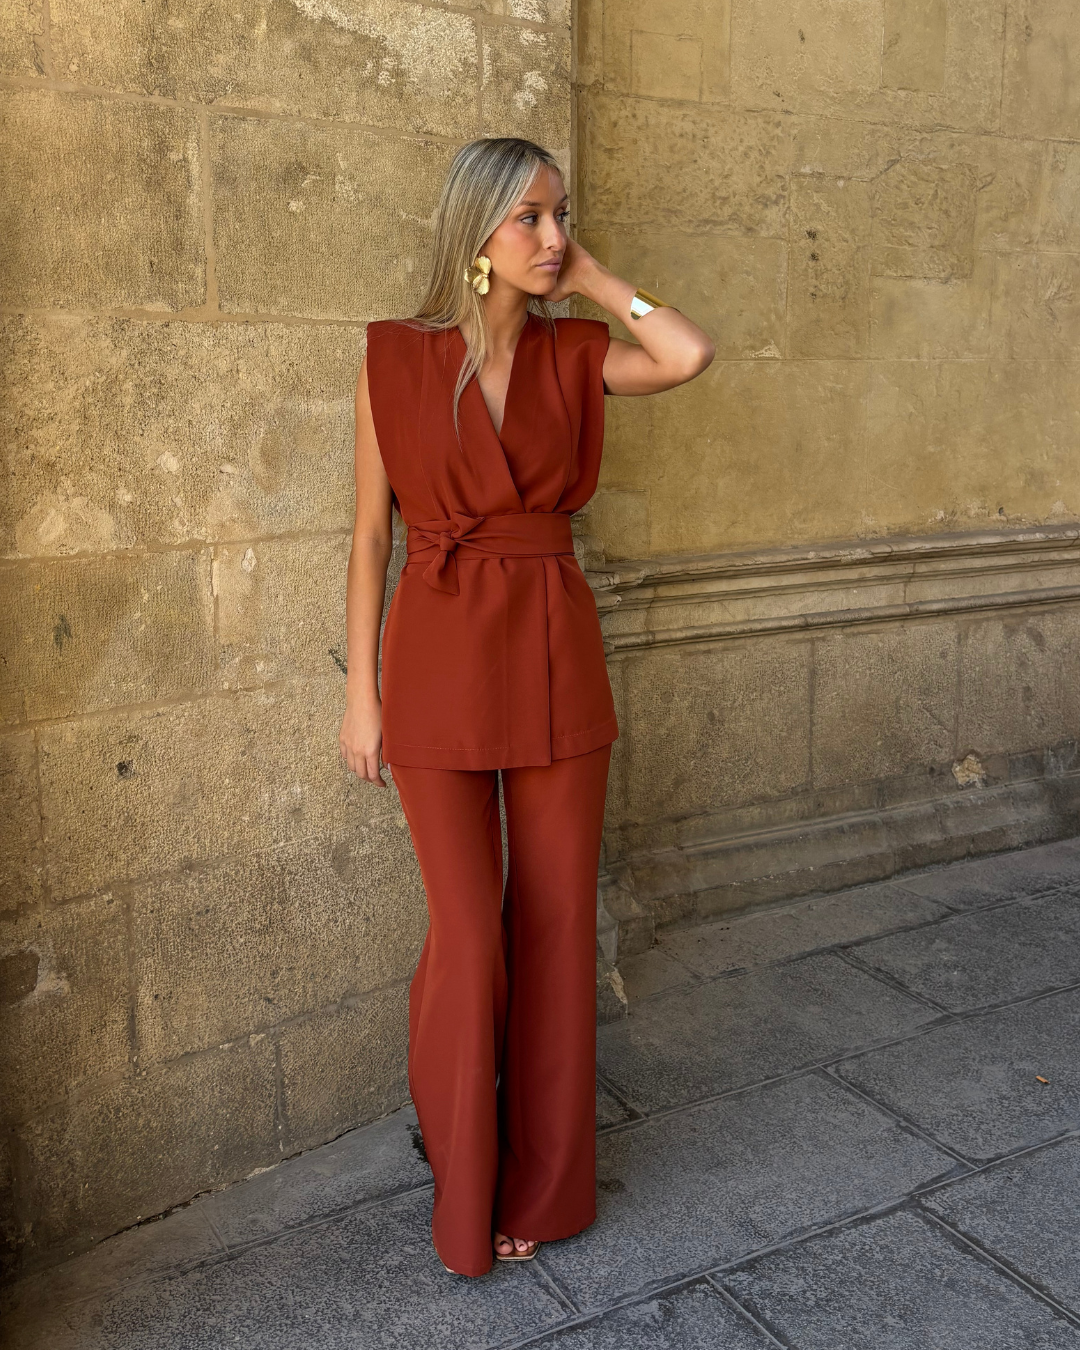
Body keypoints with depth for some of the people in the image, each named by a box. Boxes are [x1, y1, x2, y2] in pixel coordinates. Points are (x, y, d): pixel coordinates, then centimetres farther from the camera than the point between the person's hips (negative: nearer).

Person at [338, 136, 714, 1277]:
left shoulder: (573, 356, 4)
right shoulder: (397, 358, -2)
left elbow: (691, 355, -15)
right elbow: (371, 532, 0)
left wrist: (591, 277, -2)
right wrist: (361, 690, -1)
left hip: (557, 657, 3)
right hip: (440, 659, -2)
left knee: (555, 928, 9)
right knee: (468, 937, 1)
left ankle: (540, 1184, 30)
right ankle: (458, 1171, 30)